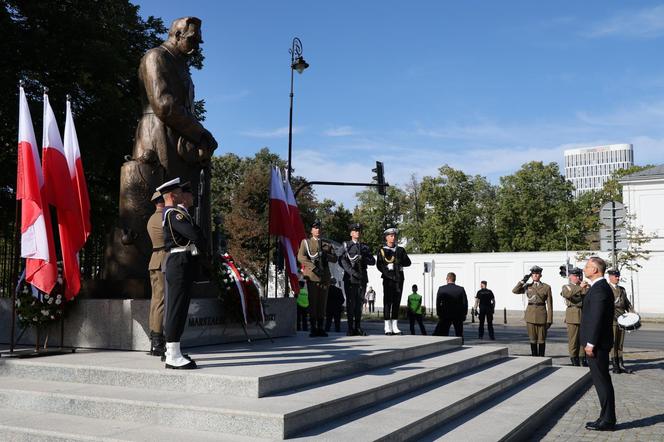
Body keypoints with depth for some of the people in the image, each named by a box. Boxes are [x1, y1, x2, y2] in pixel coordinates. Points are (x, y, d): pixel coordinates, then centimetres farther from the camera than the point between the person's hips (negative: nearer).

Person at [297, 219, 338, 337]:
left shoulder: (327, 244, 19)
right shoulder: (306, 242, 8)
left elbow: (335, 258, 11)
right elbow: (300, 257, -6)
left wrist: (325, 255, -9)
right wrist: (313, 267, -17)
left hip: (325, 276, 4)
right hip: (312, 276, -3)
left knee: (323, 303, 4)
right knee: (313, 302, -5)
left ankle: (320, 328, 10)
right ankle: (313, 328, -1)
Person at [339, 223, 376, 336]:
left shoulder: (365, 247, 19)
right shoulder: (345, 246, 7)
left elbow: (373, 261, 8)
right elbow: (342, 261, -7)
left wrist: (362, 258, -11)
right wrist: (352, 272, -19)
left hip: (362, 279, 4)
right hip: (350, 278, -3)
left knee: (359, 302, 4)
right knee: (350, 302, -5)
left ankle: (358, 328, 8)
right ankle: (350, 328, -3)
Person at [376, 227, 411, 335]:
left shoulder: (400, 250, 18)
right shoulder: (381, 250, 6)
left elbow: (408, 262, 9)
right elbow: (379, 265, -4)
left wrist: (399, 262, -10)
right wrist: (389, 274, -15)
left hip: (399, 279, 4)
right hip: (388, 279, -4)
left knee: (396, 302, 4)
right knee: (387, 301, -6)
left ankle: (394, 326, 8)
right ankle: (387, 327, -5)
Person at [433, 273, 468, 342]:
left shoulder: (441, 289, -6)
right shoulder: (461, 289, -6)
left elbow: (438, 303, -2)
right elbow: (465, 303, -3)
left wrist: (438, 314, 7)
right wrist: (464, 315, 6)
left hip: (445, 316, -1)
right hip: (458, 315, 1)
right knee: (459, 335, 12)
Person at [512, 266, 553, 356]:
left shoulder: (546, 287, 1)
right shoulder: (528, 286, 9)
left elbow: (549, 305, -1)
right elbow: (515, 291, -3)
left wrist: (549, 320, -7)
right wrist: (523, 280, -5)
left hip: (541, 315, -2)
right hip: (530, 315, 2)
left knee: (541, 339, 2)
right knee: (533, 339, 5)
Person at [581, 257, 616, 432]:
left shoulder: (599, 288, -18)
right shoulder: (601, 287, 15)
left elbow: (597, 318, -22)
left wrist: (590, 343, -20)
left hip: (597, 344, -10)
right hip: (598, 342, 10)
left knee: (602, 381, -3)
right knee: (602, 380, 14)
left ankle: (607, 421, 4)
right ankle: (607, 418, 21)